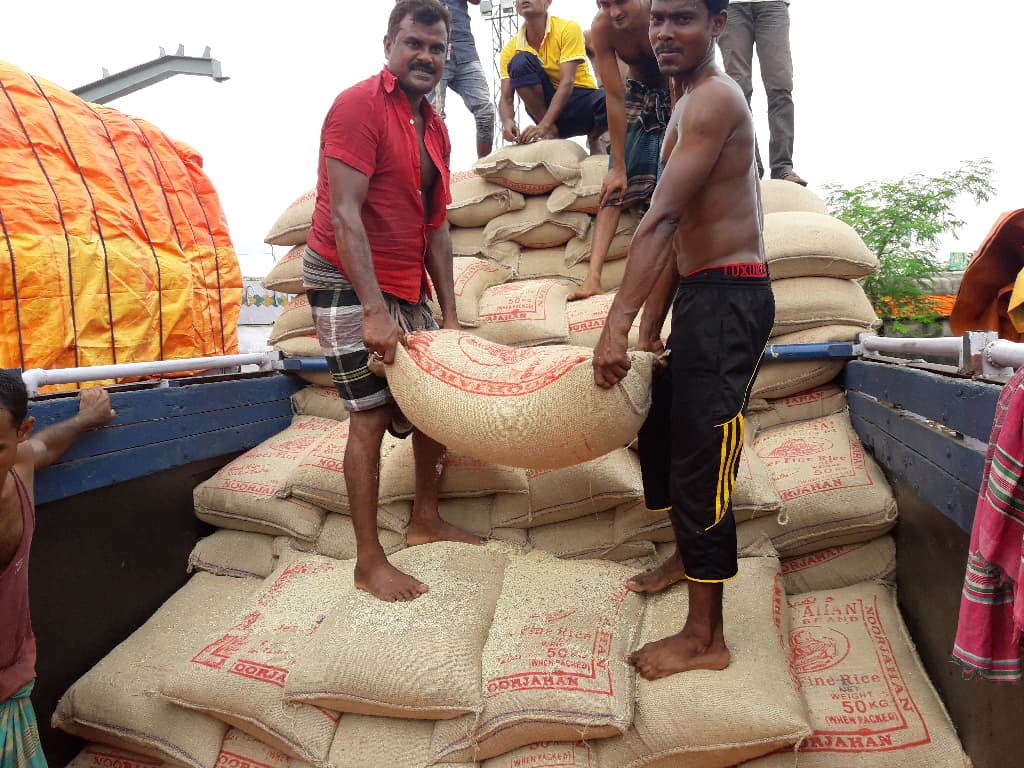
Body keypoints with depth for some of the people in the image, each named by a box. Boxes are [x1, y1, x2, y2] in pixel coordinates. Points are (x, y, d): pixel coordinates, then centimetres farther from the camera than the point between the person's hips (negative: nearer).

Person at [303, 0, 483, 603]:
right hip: (348, 282, -8)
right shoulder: (359, 106, -12)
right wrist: (374, 311, -27)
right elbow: (344, 212, -21)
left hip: (406, 288, 8)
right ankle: (369, 562, 3)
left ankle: (426, 519, 28)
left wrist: (450, 315, 7)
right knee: (372, 413, -9)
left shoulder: (435, 129, 12)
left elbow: (436, 227, 12)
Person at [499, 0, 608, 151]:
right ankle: (551, 132, -15)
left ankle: (594, 137, 0)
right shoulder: (511, 48, -3)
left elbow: (567, 82, -23)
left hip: (580, 100, -2)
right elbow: (506, 98, -8)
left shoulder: (568, 28, -13)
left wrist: (543, 125, -36)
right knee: (520, 61, -23)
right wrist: (507, 122, -33)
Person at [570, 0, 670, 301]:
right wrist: (619, 167, -19)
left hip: (676, 97, -2)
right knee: (615, 188, -9)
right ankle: (593, 276, -17)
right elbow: (614, 98, -20)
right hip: (638, 94, 2)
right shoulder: (601, 27, -23)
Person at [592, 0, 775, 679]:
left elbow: (661, 220, -24)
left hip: (729, 298, -10)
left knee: (701, 461, -7)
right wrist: (649, 328, 18)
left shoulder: (714, 97, -12)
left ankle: (705, 639, 6)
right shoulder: (686, 109, 20)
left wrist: (616, 325, -30)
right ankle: (689, 556, 43)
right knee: (661, 430, 22)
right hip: (702, 297, 10)